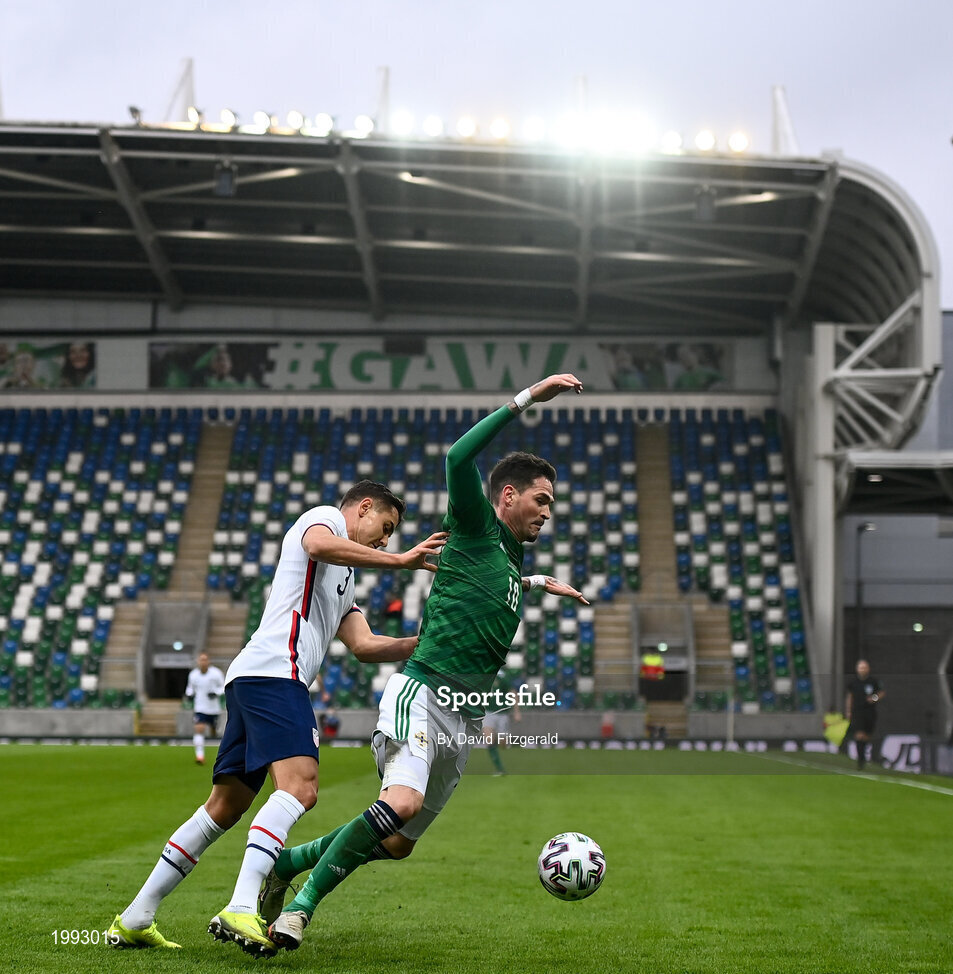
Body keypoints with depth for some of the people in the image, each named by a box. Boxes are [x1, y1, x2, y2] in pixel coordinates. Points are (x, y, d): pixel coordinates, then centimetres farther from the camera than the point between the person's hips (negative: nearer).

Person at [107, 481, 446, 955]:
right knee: (299, 787, -23)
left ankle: (134, 920, 13)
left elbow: (364, 646, 24)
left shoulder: (343, 582, 34)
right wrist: (400, 560, -18)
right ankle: (240, 910, -35)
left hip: (249, 682, 10)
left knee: (225, 808, 9)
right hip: (274, 673, -10)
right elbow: (319, 545, -17)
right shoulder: (324, 517, 9)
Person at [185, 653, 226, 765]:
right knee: (199, 729, -18)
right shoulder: (193, 674, -1)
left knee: (213, 731, 12)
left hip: (213, 708, 0)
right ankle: (199, 755, -19)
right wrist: (189, 694, -4)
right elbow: (190, 686, 17)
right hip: (199, 708, 0)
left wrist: (216, 693, -19)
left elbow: (223, 687, -1)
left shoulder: (216, 673, -9)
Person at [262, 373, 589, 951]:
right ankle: (300, 907, -21)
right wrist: (527, 399, -18)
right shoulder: (476, 529, -1)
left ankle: (282, 865, 23)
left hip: (466, 720, 9)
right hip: (423, 692, -9)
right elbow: (460, 458, -19)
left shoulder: (514, 560, 22)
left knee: (397, 844, 8)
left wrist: (539, 583, 46)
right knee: (404, 801, -32)